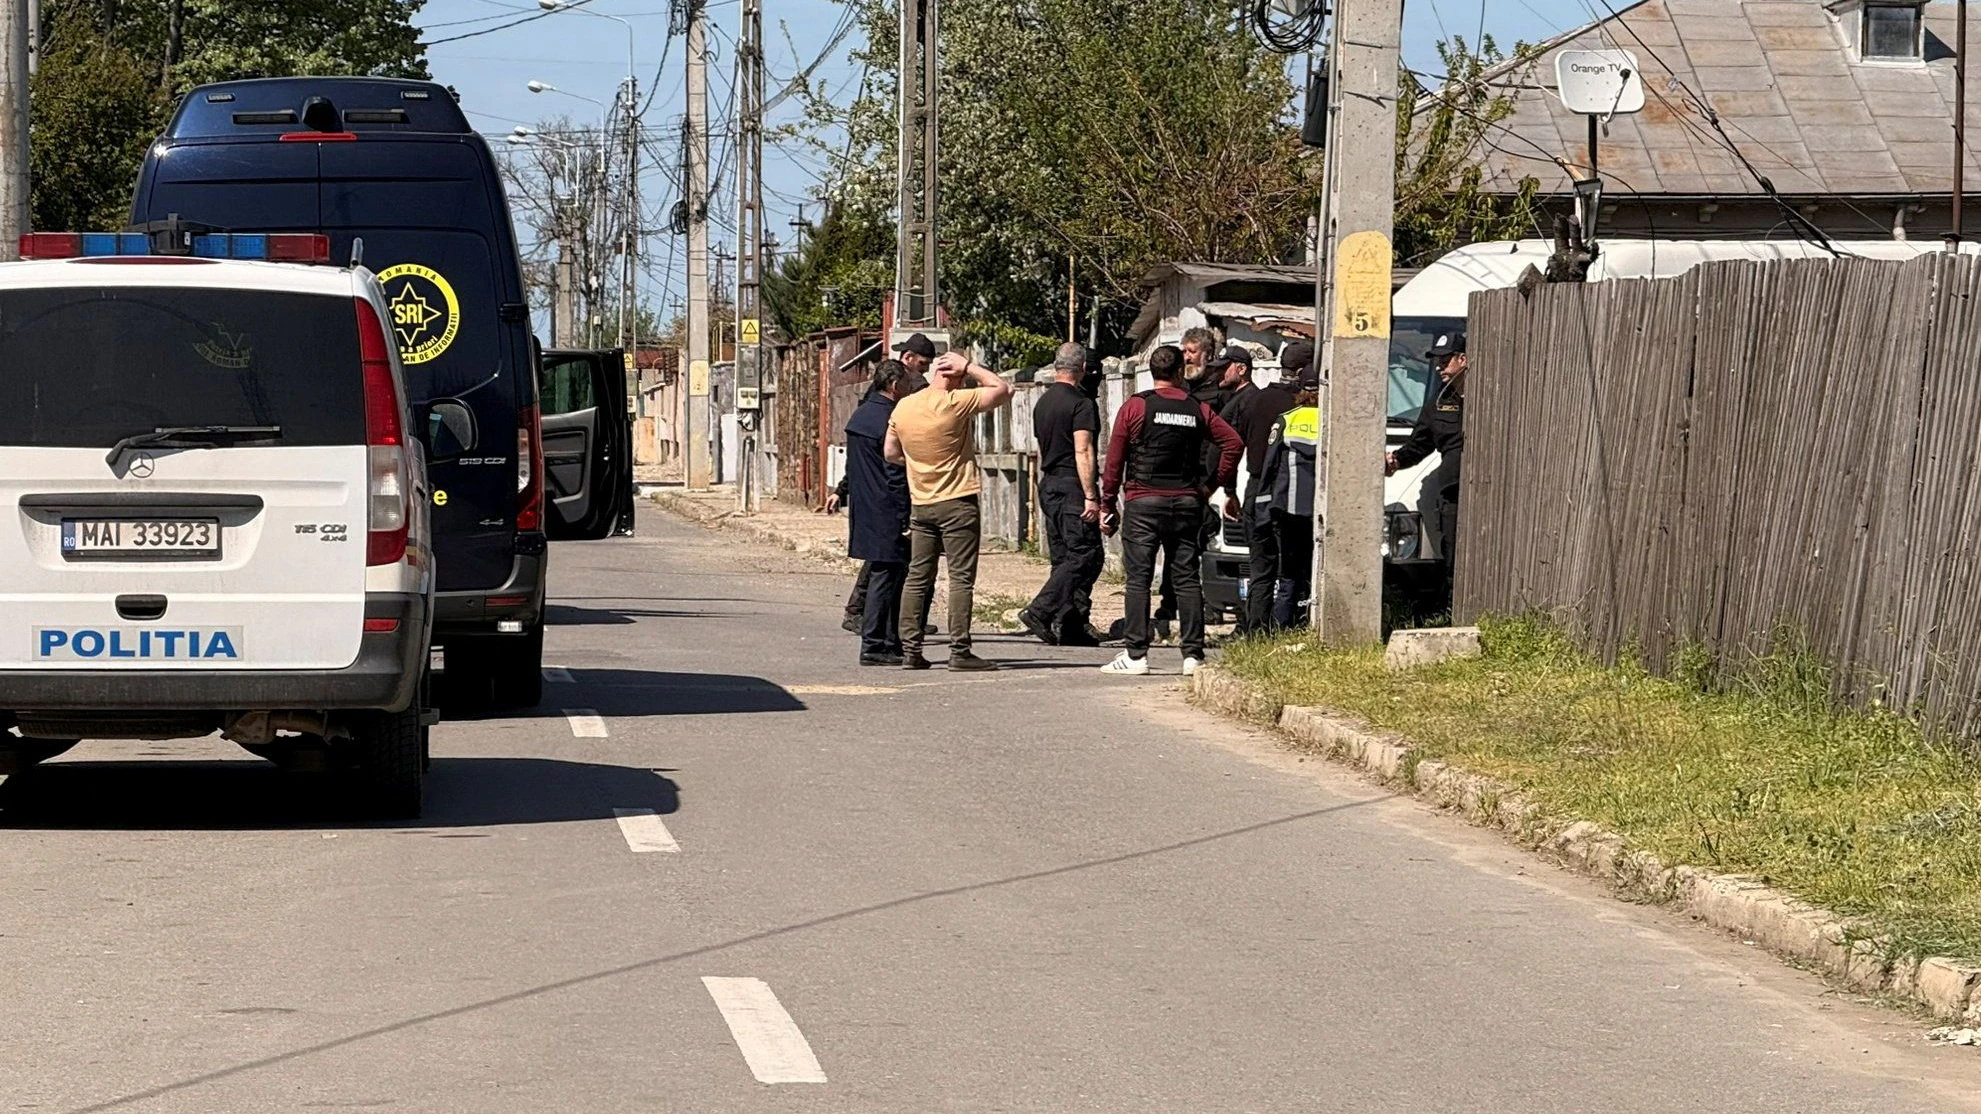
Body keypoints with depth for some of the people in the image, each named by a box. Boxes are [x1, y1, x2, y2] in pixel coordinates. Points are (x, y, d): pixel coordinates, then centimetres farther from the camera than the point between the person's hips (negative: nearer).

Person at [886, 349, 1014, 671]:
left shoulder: (903, 407, 4)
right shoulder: (955, 404, -14)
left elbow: (891, 453, 14)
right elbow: (1002, 389, -9)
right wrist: (969, 366, -3)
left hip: (920, 505, 6)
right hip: (957, 503, -6)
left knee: (918, 578, 10)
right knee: (961, 578, -3)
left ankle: (910, 648, 8)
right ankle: (959, 651, -7)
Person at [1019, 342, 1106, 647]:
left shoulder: (1042, 402, 14)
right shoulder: (1081, 404, -12)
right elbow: (1083, 452, -18)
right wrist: (1091, 496, -19)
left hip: (1048, 485, 9)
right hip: (1073, 486, -9)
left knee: (1064, 558, 9)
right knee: (1086, 555, -8)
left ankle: (1070, 626, 6)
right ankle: (1039, 611, -19)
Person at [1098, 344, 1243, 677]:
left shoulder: (1135, 406, -2)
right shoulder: (1198, 410, 5)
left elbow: (1115, 458, -2)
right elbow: (1234, 443, 0)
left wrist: (1108, 503, 4)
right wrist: (1211, 485, 8)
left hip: (1143, 502, -2)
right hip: (1187, 502, 3)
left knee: (1138, 578, -2)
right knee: (1187, 579, 5)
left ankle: (1135, 654, -8)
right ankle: (1193, 655, 3)